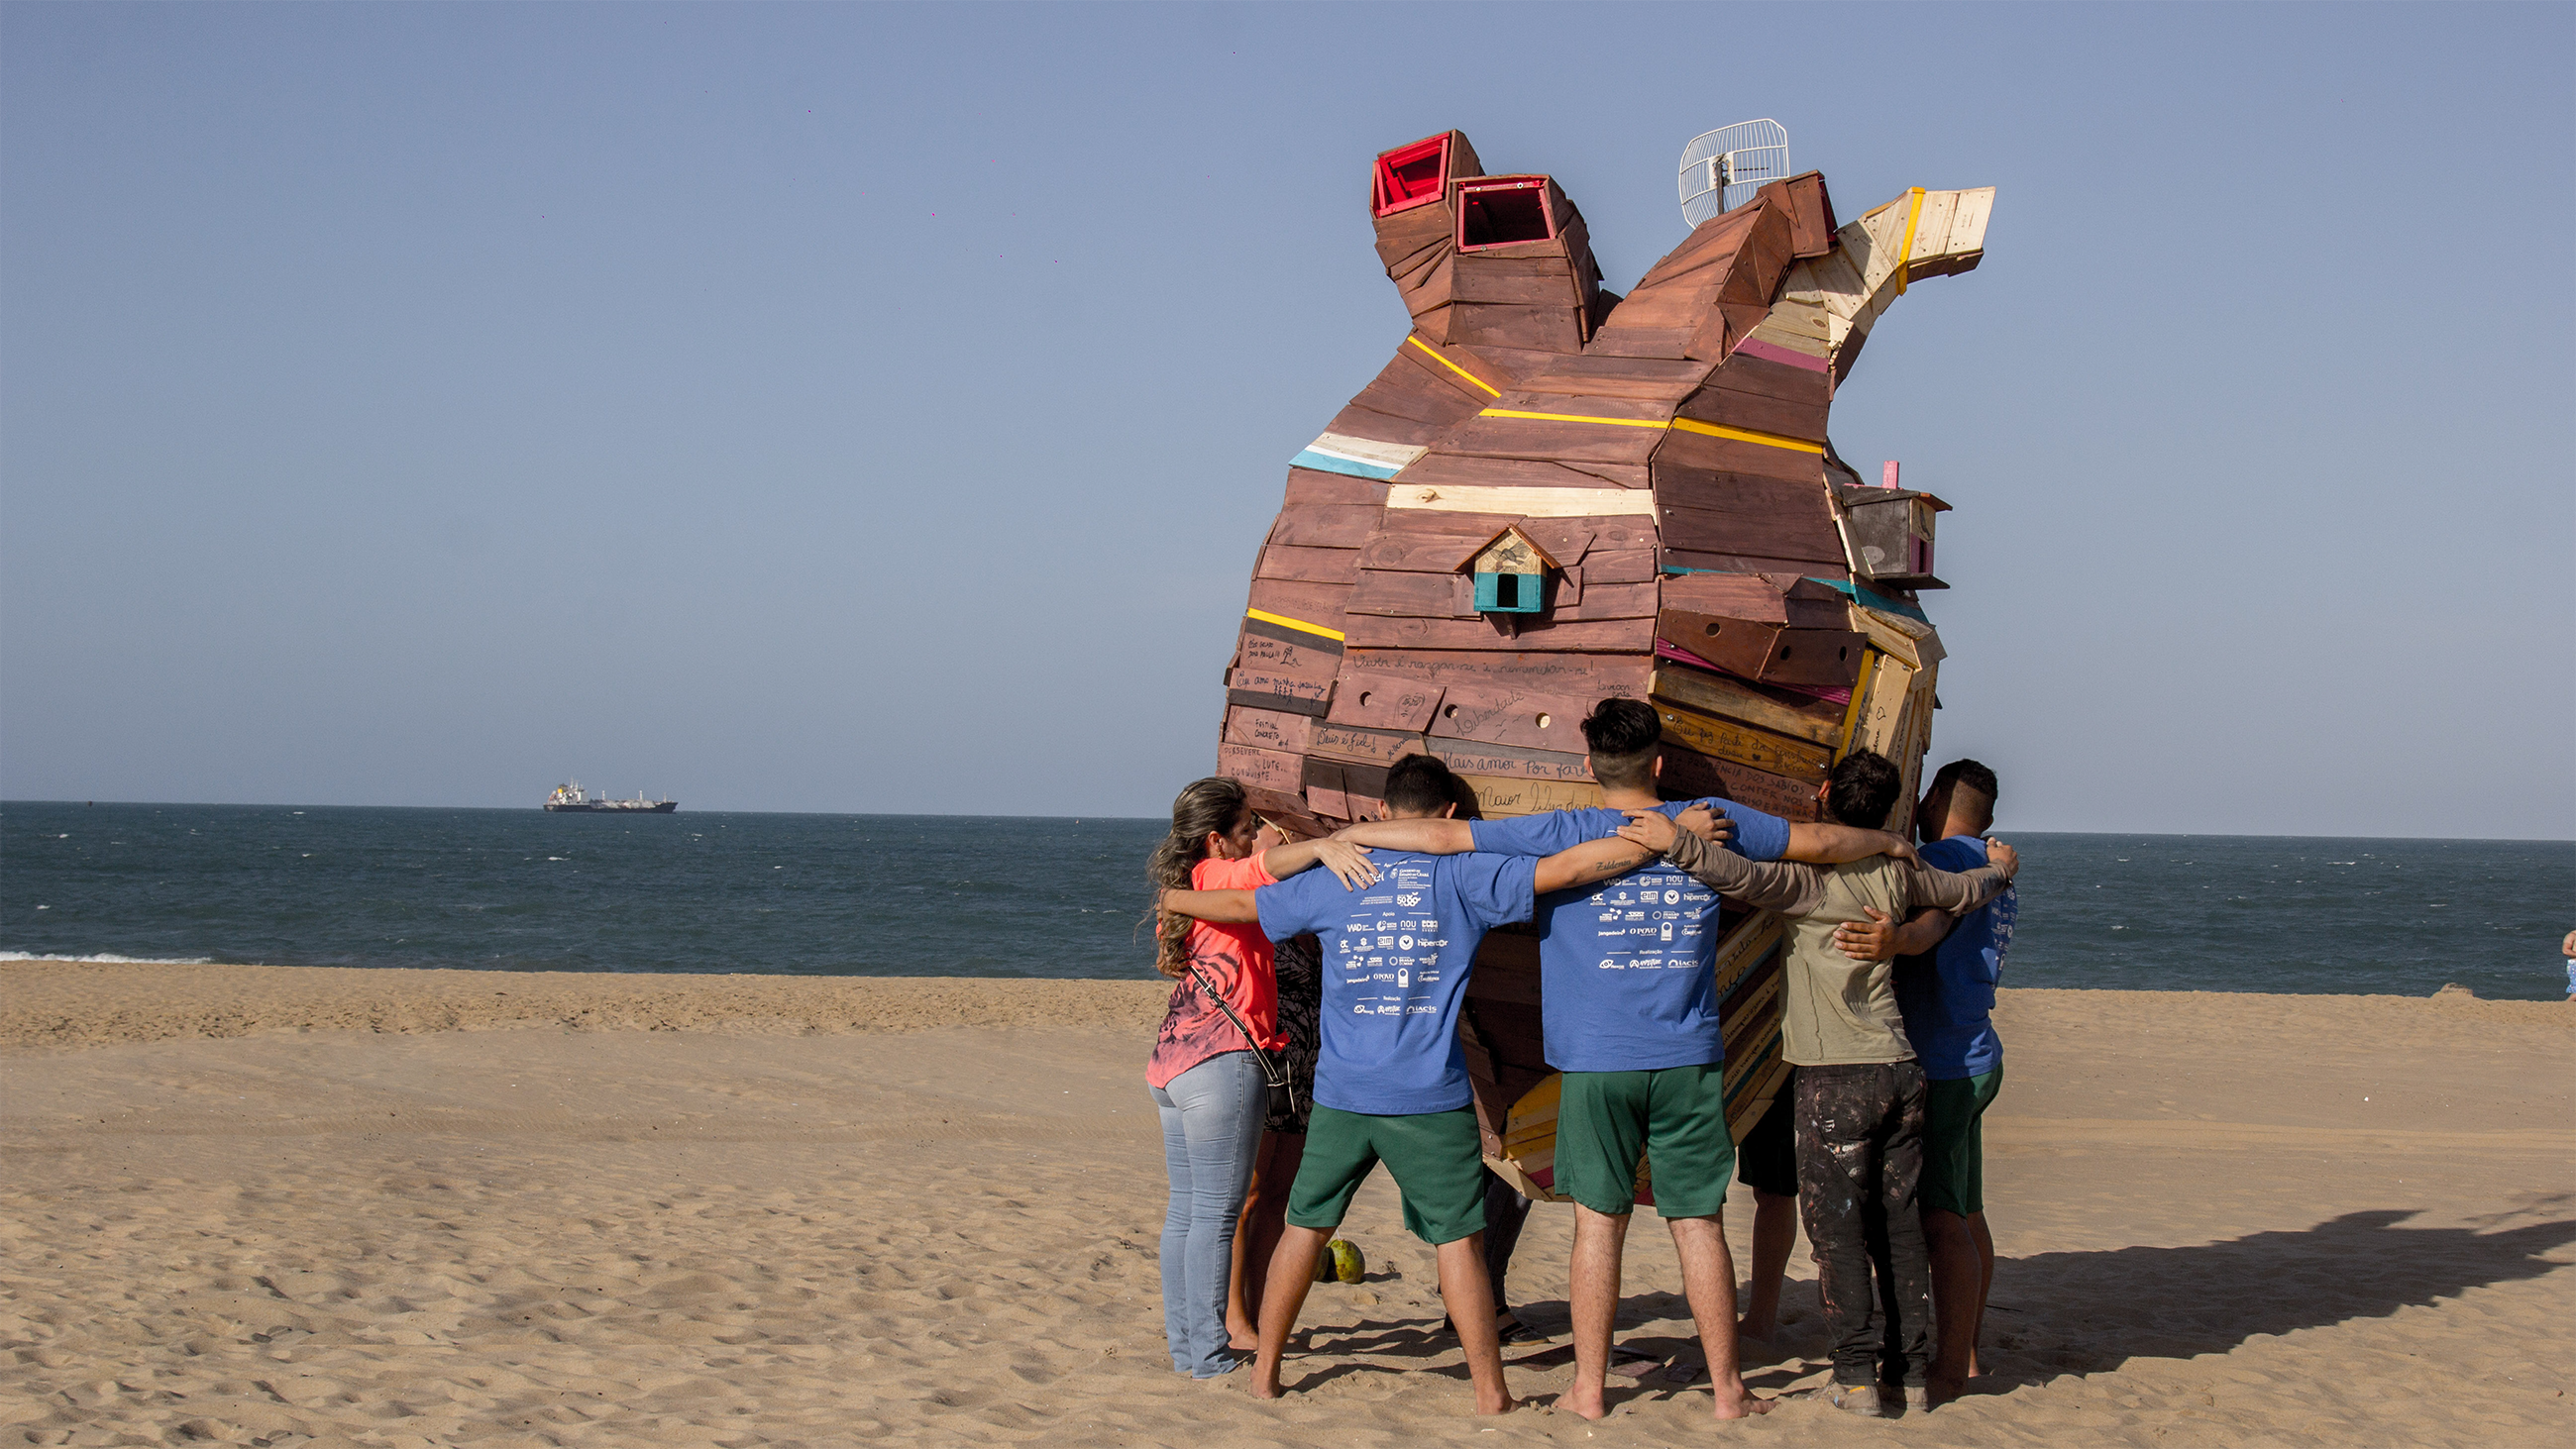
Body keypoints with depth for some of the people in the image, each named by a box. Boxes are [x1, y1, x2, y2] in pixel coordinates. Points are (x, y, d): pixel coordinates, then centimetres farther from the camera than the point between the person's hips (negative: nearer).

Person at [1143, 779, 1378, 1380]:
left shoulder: (1188, 889, 16)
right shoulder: (1217, 876, -10)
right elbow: (1268, 863, -31)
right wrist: (1321, 847, -45)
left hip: (1174, 1060, 10)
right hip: (1223, 1059, -10)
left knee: (1186, 1206, 13)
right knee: (1217, 1210, -6)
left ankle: (1183, 1341, 18)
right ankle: (1208, 1353, -4)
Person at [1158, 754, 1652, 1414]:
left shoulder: (1334, 878, 6)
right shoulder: (1465, 876, -3)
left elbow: (1242, 905, 18)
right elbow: (1564, 869, -11)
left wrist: (1174, 899, 37)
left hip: (1343, 1093, 3)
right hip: (1431, 1098, -3)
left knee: (1306, 1226, 15)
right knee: (1459, 1240, 3)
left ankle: (1263, 1374, 22)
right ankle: (1490, 1395, 3)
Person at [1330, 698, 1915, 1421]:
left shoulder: (1561, 837, -3)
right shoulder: (1712, 825, 4)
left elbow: (1441, 835, -3)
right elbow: (1820, 841, 17)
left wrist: (1340, 836, 9)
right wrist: (1891, 843, 36)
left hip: (1597, 1063, -1)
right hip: (1687, 1062, 1)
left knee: (1599, 1223, 6)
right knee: (1699, 1223, 7)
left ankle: (1589, 1388, 10)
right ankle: (1727, 1388, 12)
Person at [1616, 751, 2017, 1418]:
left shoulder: (1812, 877, -10)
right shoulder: (1897, 874, 8)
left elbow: (1746, 877, -29)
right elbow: (1967, 890, 26)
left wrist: (1677, 842, -29)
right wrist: (2001, 867, 46)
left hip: (1837, 1076, -6)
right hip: (1900, 1069, 6)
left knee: (1837, 1224, 0)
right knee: (1898, 1224, 13)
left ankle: (1857, 1375, -3)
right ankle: (1915, 1370, 15)